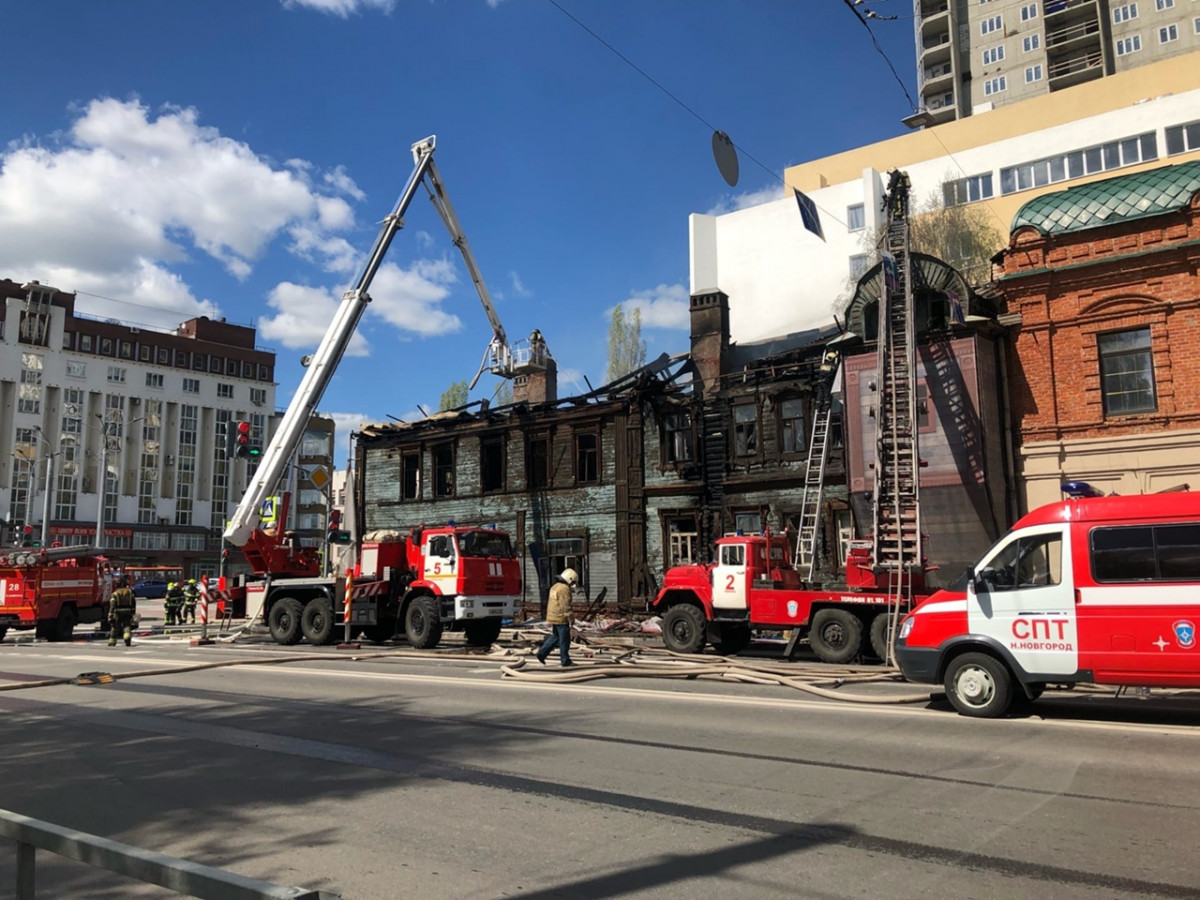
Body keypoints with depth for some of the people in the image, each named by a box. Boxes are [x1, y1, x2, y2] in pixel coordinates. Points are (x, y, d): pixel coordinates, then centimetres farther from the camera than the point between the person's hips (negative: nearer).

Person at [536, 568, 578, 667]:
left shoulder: (555, 587, 14)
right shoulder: (564, 589, -16)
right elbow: (566, 606, -20)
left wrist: (548, 619, 24)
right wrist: (571, 619, -15)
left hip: (553, 617, 9)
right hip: (561, 618, -9)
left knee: (555, 637, 19)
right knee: (564, 640, 0)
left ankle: (542, 653, 12)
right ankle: (565, 661, 6)